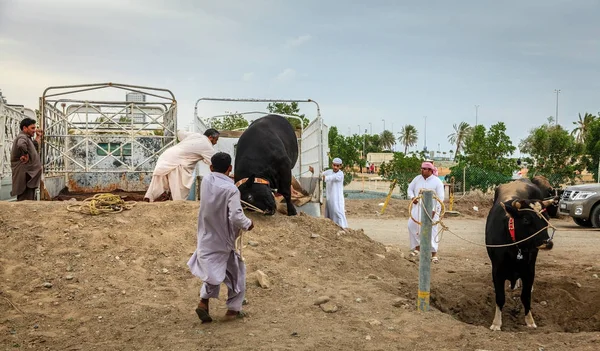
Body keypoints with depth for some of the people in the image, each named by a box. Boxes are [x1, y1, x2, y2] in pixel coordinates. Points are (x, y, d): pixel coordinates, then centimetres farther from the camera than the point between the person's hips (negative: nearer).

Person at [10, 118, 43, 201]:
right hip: (25, 175, -11)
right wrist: (25, 155, -24)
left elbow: (34, 147, 36)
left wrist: (38, 137, 28)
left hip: (29, 175, 11)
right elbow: (21, 145, -38)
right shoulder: (22, 137, -13)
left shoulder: (27, 138, 19)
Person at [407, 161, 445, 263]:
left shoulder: (437, 182, -9)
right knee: (412, 225, -4)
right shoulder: (417, 178, 5)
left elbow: (440, 198, -10)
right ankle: (417, 247, 14)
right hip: (418, 207, 5)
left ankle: (434, 254, 1)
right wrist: (412, 197, -7)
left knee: (431, 230, -6)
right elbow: (410, 188, 14)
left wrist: (434, 210, -18)